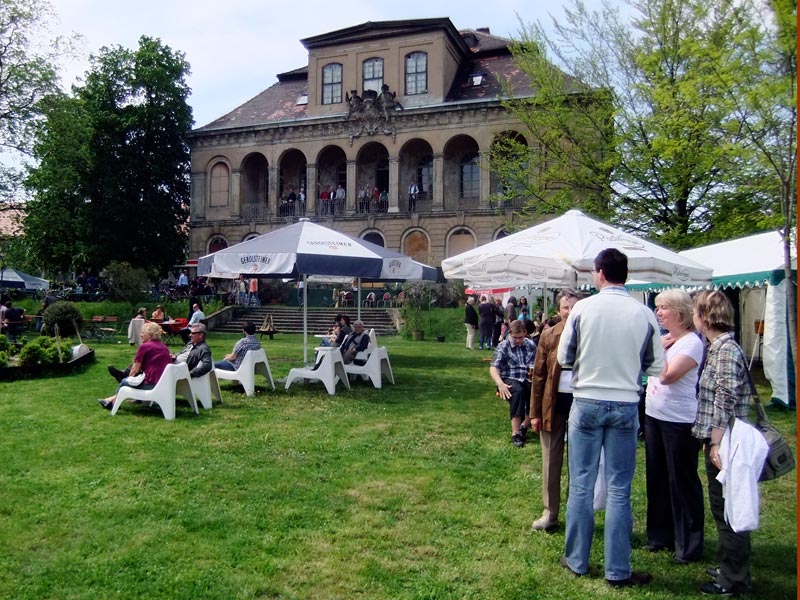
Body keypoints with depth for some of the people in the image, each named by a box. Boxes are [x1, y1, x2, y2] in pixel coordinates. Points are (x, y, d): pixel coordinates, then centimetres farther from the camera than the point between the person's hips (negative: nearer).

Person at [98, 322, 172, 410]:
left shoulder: (144, 346, -9)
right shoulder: (163, 346, 12)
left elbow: (135, 369, -4)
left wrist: (129, 378, 17)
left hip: (152, 384, -7)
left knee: (124, 381, 17)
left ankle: (113, 402, 41)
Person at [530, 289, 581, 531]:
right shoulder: (548, 336, -1)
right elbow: (539, 375, 1)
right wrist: (535, 412, 0)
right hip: (554, 402, 1)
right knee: (551, 461, 10)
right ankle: (549, 513, 22)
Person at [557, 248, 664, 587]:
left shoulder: (583, 308, -8)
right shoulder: (644, 314, -6)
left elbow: (564, 358, -1)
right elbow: (656, 366, 1)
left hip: (587, 403, 0)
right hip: (625, 406, 1)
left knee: (581, 485, 10)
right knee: (619, 489, 9)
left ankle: (576, 560, 23)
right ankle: (618, 571, 17)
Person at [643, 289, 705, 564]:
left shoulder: (691, 342, -15)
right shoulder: (663, 339, 9)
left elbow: (667, 375, -24)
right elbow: (651, 370, 12)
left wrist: (661, 348, -14)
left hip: (680, 421, -8)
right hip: (654, 416, 8)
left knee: (682, 480, 2)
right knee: (657, 477, 16)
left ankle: (689, 545, 15)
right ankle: (660, 534, 30)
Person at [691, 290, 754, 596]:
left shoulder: (726, 351, -18)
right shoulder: (717, 347, 11)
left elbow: (725, 402, -21)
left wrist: (717, 444, -21)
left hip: (723, 443, -9)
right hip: (717, 441, 10)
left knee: (727, 509, 1)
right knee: (723, 507, 19)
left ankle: (733, 580, 14)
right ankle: (730, 567, 33)